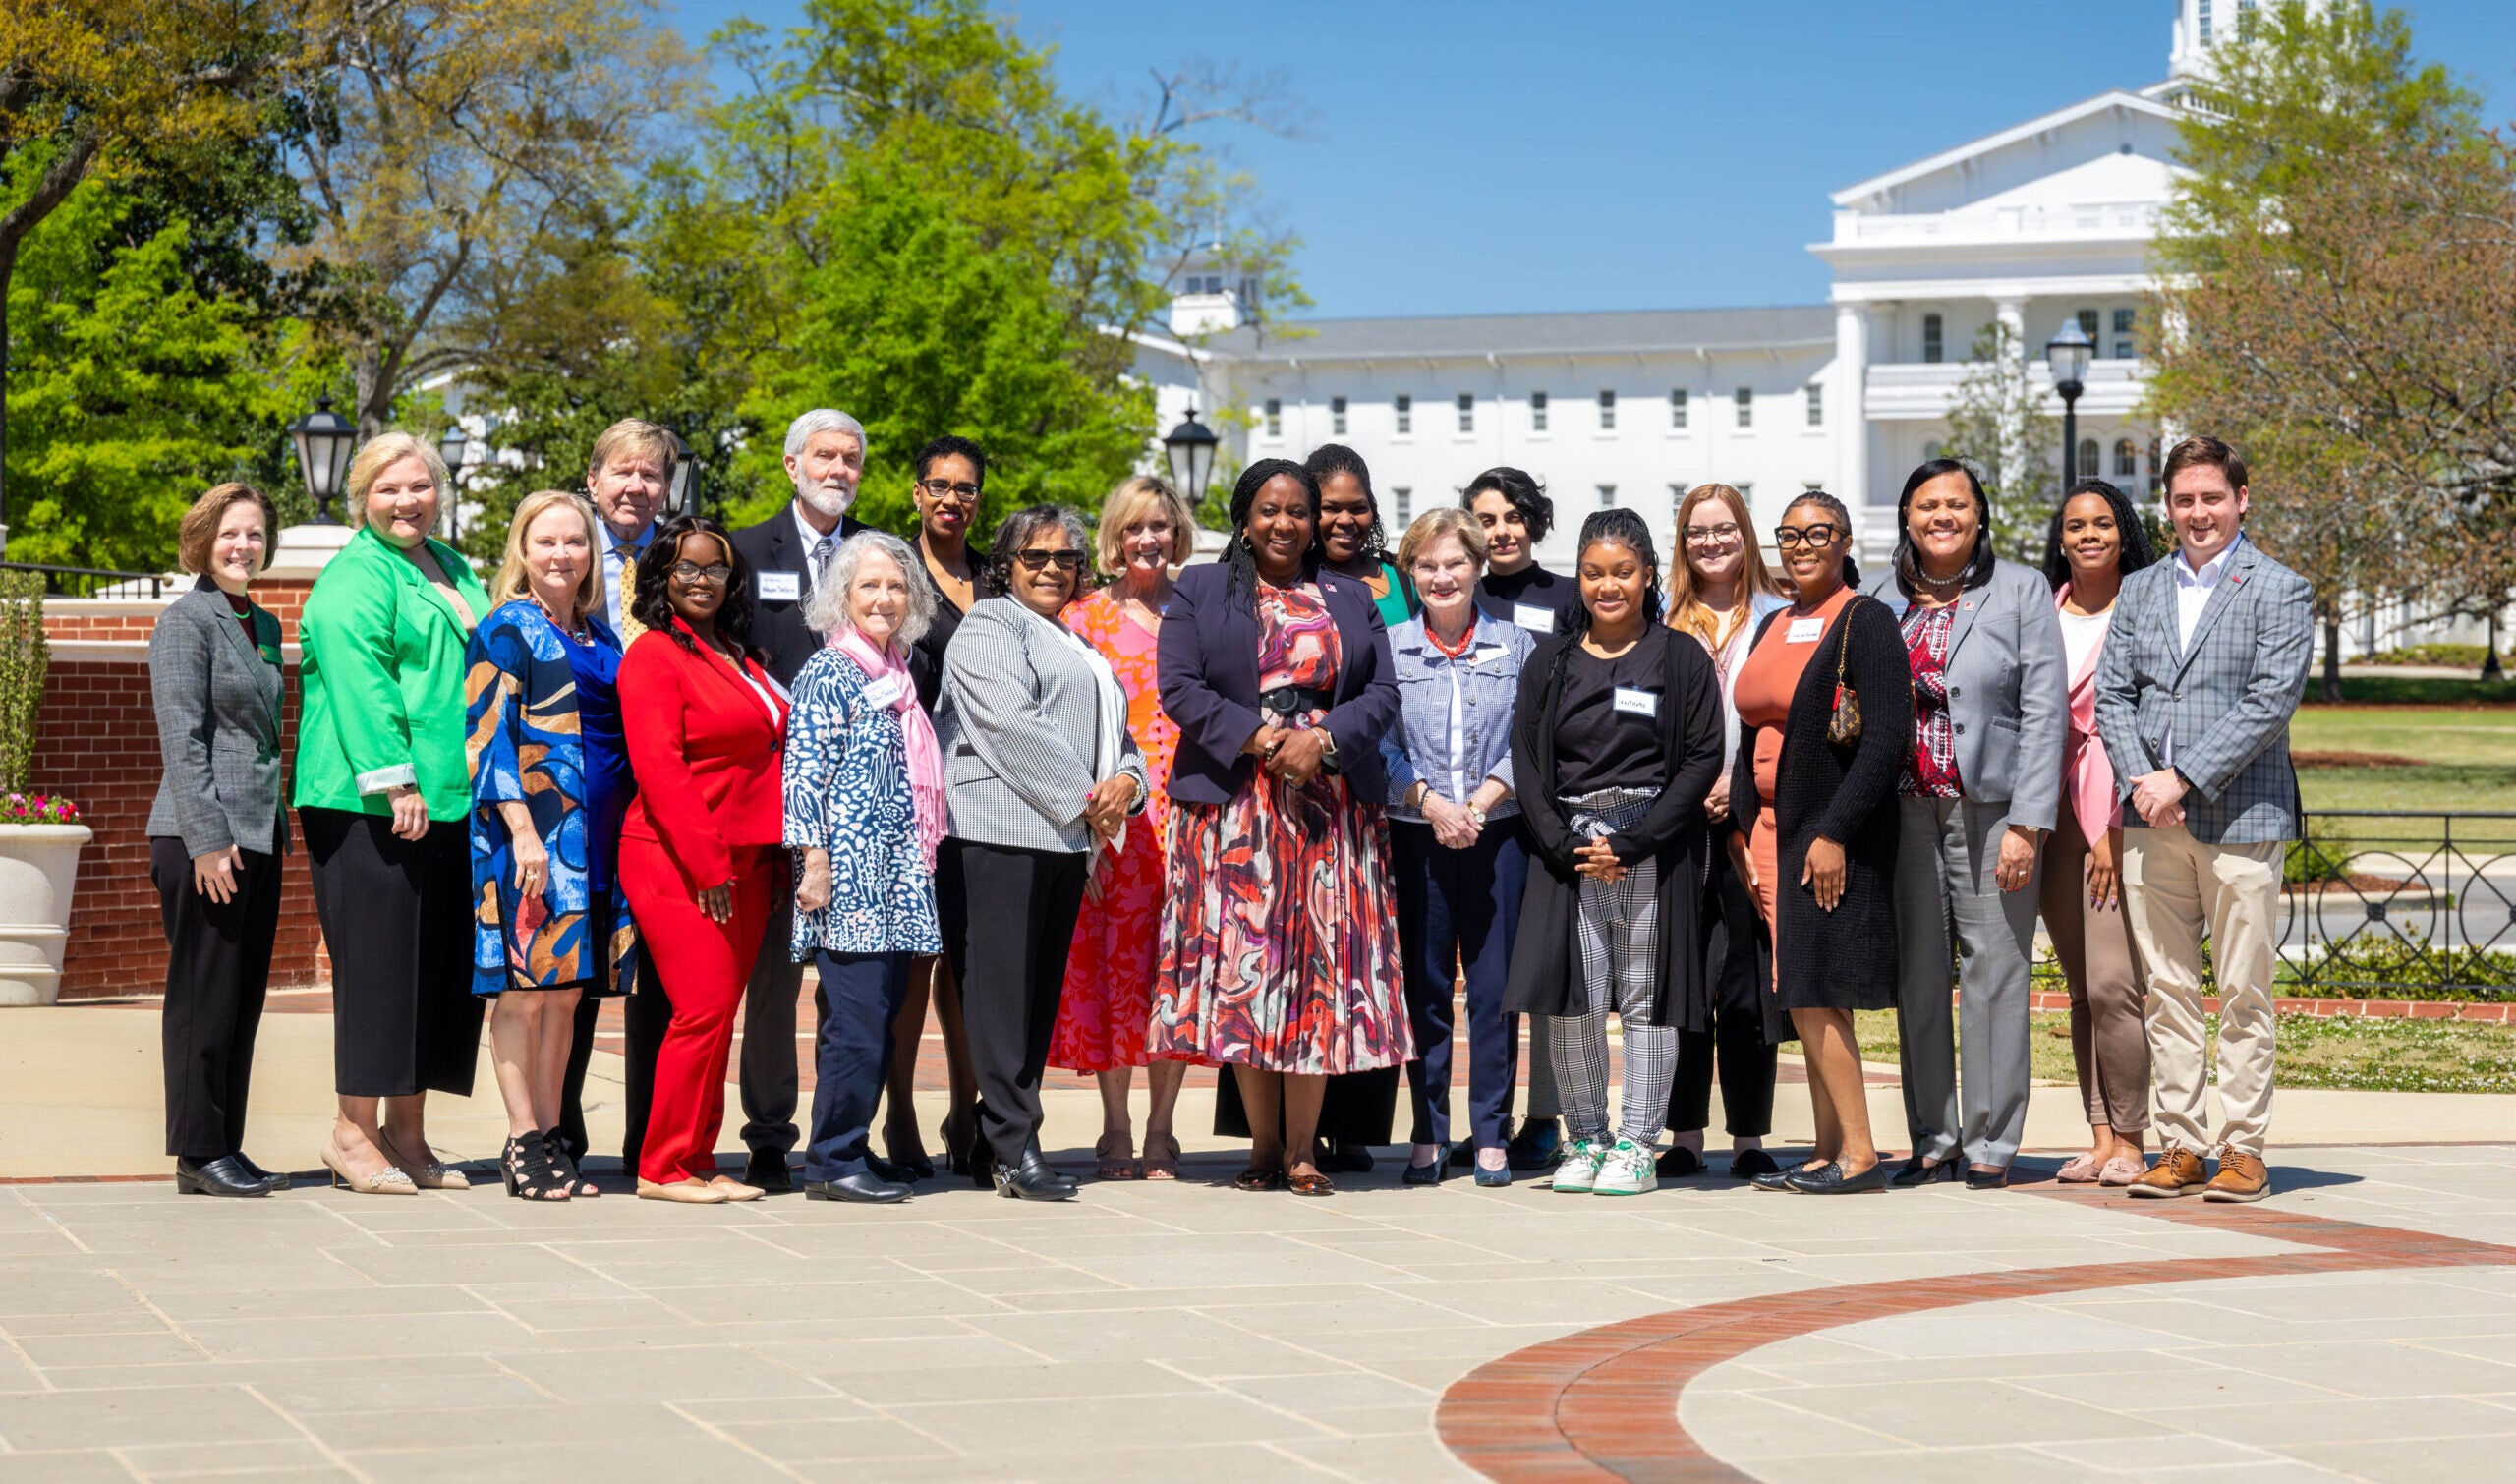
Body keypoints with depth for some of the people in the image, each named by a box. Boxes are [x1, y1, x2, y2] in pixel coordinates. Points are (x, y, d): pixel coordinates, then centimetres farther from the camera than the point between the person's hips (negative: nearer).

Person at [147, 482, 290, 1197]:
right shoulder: (185, 620, -7)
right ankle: (198, 1154, 2)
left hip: (258, 835, 8)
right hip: (203, 836, -8)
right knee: (204, 998, -3)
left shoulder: (262, 625, 17)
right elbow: (182, 737, -13)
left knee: (243, 1001, 9)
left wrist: (277, 828, 15)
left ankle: (226, 1148, 14)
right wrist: (208, 838, -19)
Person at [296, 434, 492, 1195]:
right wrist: (394, 782, -23)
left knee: (442, 961, 8)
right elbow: (358, 681, -16)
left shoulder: (454, 572, 21)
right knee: (379, 960, -7)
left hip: (452, 805, 8)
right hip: (372, 809, -8)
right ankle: (354, 1132, 1)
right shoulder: (354, 578, -6)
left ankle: (406, 1132, 16)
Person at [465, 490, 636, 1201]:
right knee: (525, 988, -5)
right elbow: (487, 735, -9)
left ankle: (550, 1137, 11)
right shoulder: (507, 630, -2)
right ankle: (523, 1143, -1)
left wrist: (626, 830, 15)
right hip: (533, 828, -6)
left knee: (566, 992, 7)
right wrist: (523, 829, -18)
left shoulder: (601, 635, 18)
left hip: (596, 833, 6)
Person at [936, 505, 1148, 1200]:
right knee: (1003, 989, -10)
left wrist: (1125, 782, 1)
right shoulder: (991, 625, 1)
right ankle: (1013, 1149, -12)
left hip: (1066, 840, 8)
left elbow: (1117, 736, 25)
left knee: (1040, 993, 6)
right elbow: (1010, 724, -12)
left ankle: (994, 1151, 10)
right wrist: (1084, 797, -11)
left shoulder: (1079, 648, 27)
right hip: (999, 832, -8)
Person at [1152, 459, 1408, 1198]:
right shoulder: (1200, 591, 10)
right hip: (1234, 803, -2)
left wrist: (1324, 740, -11)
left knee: (1322, 965, -4)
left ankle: (1302, 1148, 0)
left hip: (1332, 807, 2)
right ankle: (1264, 1145, 3)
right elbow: (1179, 688, -2)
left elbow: (1383, 693, 8)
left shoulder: (1351, 600, 17)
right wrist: (1258, 737, -13)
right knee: (1244, 965, -5)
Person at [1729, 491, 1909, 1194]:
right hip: (1772, 829, 8)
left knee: (1813, 996, -11)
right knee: (1804, 1002, 7)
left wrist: (1833, 833, -20)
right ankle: (1829, 1153, 10)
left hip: (1833, 835, -8)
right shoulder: (1774, 627, 16)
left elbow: (1888, 739, -15)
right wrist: (1740, 830, 9)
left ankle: (1859, 1155, -6)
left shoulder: (1865, 622, -8)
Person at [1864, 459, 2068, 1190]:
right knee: (1917, 974, 5)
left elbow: (2045, 711, -4)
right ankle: (1932, 1141, 13)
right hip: (1906, 805, 3)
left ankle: (1991, 1143, 5)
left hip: (1990, 804, -3)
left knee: (1994, 972, -3)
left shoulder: (2020, 591, 1)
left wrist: (2027, 822, -11)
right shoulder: (1881, 597, 11)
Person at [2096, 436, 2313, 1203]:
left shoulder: (2280, 592, 0)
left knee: (2243, 994, -1)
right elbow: (2111, 693, 10)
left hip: (2239, 816, -4)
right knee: (2168, 989, 6)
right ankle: (2180, 1145, 11)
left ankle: (2243, 1149, 4)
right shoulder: (2139, 591, 15)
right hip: (2151, 822, 4)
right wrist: (2139, 780, -7)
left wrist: (2183, 779, -14)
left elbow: (2270, 704, -10)